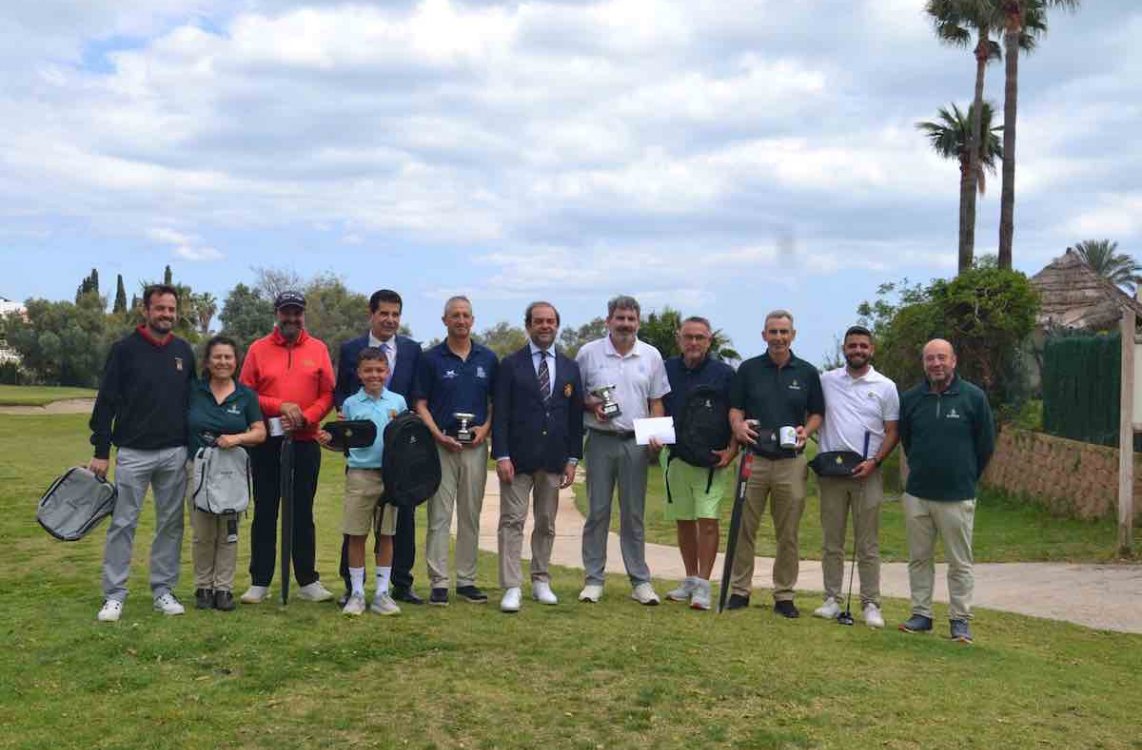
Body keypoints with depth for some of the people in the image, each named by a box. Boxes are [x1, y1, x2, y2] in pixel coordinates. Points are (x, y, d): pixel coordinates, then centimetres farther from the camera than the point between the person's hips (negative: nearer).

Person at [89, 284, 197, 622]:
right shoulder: (125, 349, -2)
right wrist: (100, 451, -7)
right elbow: (106, 402, -3)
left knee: (171, 524, 7)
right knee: (122, 524, -1)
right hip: (133, 453, -3)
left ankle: (163, 590, 17)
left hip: (175, 454, 3)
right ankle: (114, 595, 7)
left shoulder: (184, 351, 9)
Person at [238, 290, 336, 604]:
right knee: (264, 513, 6)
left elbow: (328, 394, 2)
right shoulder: (258, 349, 3)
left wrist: (305, 417, -13)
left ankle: (308, 581, 15)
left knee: (303, 513, 8)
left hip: (305, 442, 1)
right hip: (267, 443, 0)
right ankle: (259, 582, 13)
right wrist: (279, 407, -13)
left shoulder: (318, 349, 5)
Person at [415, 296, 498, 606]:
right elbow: (421, 404, 1)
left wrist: (485, 428, -6)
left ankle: (467, 581, 15)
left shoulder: (488, 358, 9)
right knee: (439, 516, -2)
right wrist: (438, 435, -12)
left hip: (475, 445, 3)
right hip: (441, 445, -2)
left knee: (470, 516, 8)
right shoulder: (431, 358, 2)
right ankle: (439, 583, 3)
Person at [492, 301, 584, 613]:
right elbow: (500, 414, -4)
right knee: (512, 522, -4)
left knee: (546, 524, 10)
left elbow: (576, 416, 10)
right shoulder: (511, 365, 0)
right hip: (518, 458, -3)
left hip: (554, 459, 3)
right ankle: (512, 588, -2)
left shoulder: (570, 368, 10)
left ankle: (541, 581, 21)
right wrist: (502, 456, -11)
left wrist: (572, 459, 5)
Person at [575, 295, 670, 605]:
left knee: (634, 513, 7)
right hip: (600, 440, -1)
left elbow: (656, 402, 9)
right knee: (597, 511, 3)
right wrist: (591, 405, -13)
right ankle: (593, 579, 12)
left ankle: (640, 580, 13)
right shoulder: (589, 353, 1)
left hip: (636, 442, 1)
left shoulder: (651, 356, 6)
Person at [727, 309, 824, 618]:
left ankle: (784, 595, 15)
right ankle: (739, 589, 13)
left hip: (791, 462, 0)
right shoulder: (748, 369, 5)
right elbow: (735, 408, 6)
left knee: (788, 534, 5)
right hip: (753, 457, 0)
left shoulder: (807, 372, 6)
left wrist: (806, 431, -10)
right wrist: (738, 426, -15)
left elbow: (817, 413, 10)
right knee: (744, 529, 3)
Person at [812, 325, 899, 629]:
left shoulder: (886, 387, 2)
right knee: (832, 540, 7)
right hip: (831, 470, 2)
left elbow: (891, 432, 2)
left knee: (868, 544, 2)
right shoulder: (826, 381, 5)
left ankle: (870, 604, 6)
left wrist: (873, 461, -11)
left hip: (867, 472, -1)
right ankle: (832, 599, 14)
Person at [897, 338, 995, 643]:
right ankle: (921, 615, 20)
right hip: (917, 494, 3)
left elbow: (986, 444, 4)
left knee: (960, 562, 4)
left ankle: (960, 620, 13)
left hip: (957, 496, -3)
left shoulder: (973, 397, -4)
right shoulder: (911, 398, 4)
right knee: (919, 558, 10)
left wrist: (967, 477, 10)